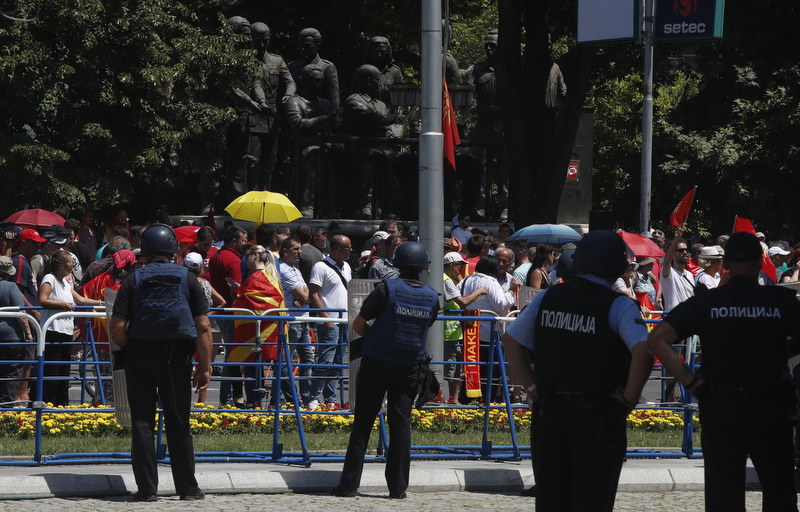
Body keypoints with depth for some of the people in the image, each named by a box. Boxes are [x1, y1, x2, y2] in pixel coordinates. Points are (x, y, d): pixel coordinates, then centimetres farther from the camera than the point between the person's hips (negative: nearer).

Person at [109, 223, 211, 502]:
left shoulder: (133, 280, 2)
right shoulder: (187, 278, 4)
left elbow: (117, 327, -7)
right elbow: (203, 327, -3)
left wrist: (129, 350, 9)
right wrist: (205, 366, -1)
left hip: (139, 356, -1)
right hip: (177, 357, 1)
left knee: (142, 423, 4)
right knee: (178, 424, 9)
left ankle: (147, 488, 0)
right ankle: (187, 487, 11)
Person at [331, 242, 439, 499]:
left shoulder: (387, 289, -11)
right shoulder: (432, 297, 1)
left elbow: (358, 325, -7)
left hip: (376, 363, -2)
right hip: (409, 368, 3)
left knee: (363, 423, 2)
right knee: (401, 423, 6)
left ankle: (349, 483, 1)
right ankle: (398, 486, 3)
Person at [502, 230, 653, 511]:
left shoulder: (548, 298, 5)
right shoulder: (618, 306, -11)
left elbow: (511, 340, 12)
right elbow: (644, 352, -25)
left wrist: (532, 387, 10)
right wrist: (628, 398, -13)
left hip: (550, 414, 5)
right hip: (597, 419, -4)